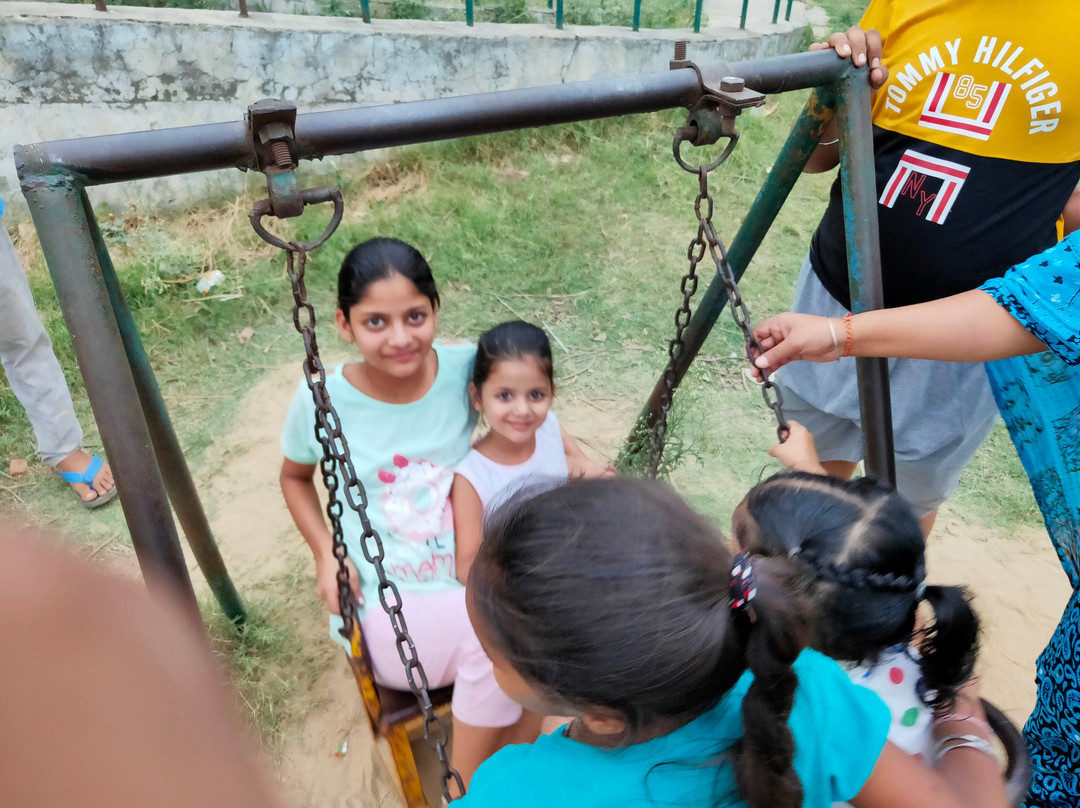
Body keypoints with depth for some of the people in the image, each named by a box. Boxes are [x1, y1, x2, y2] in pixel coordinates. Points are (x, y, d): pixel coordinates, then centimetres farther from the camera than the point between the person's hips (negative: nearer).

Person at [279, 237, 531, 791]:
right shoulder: (322, 402, -11)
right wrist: (325, 553, -4)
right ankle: (467, 788, -2)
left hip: (476, 582, 3)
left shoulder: (466, 368, -8)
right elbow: (294, 477, 11)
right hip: (385, 610, -2)